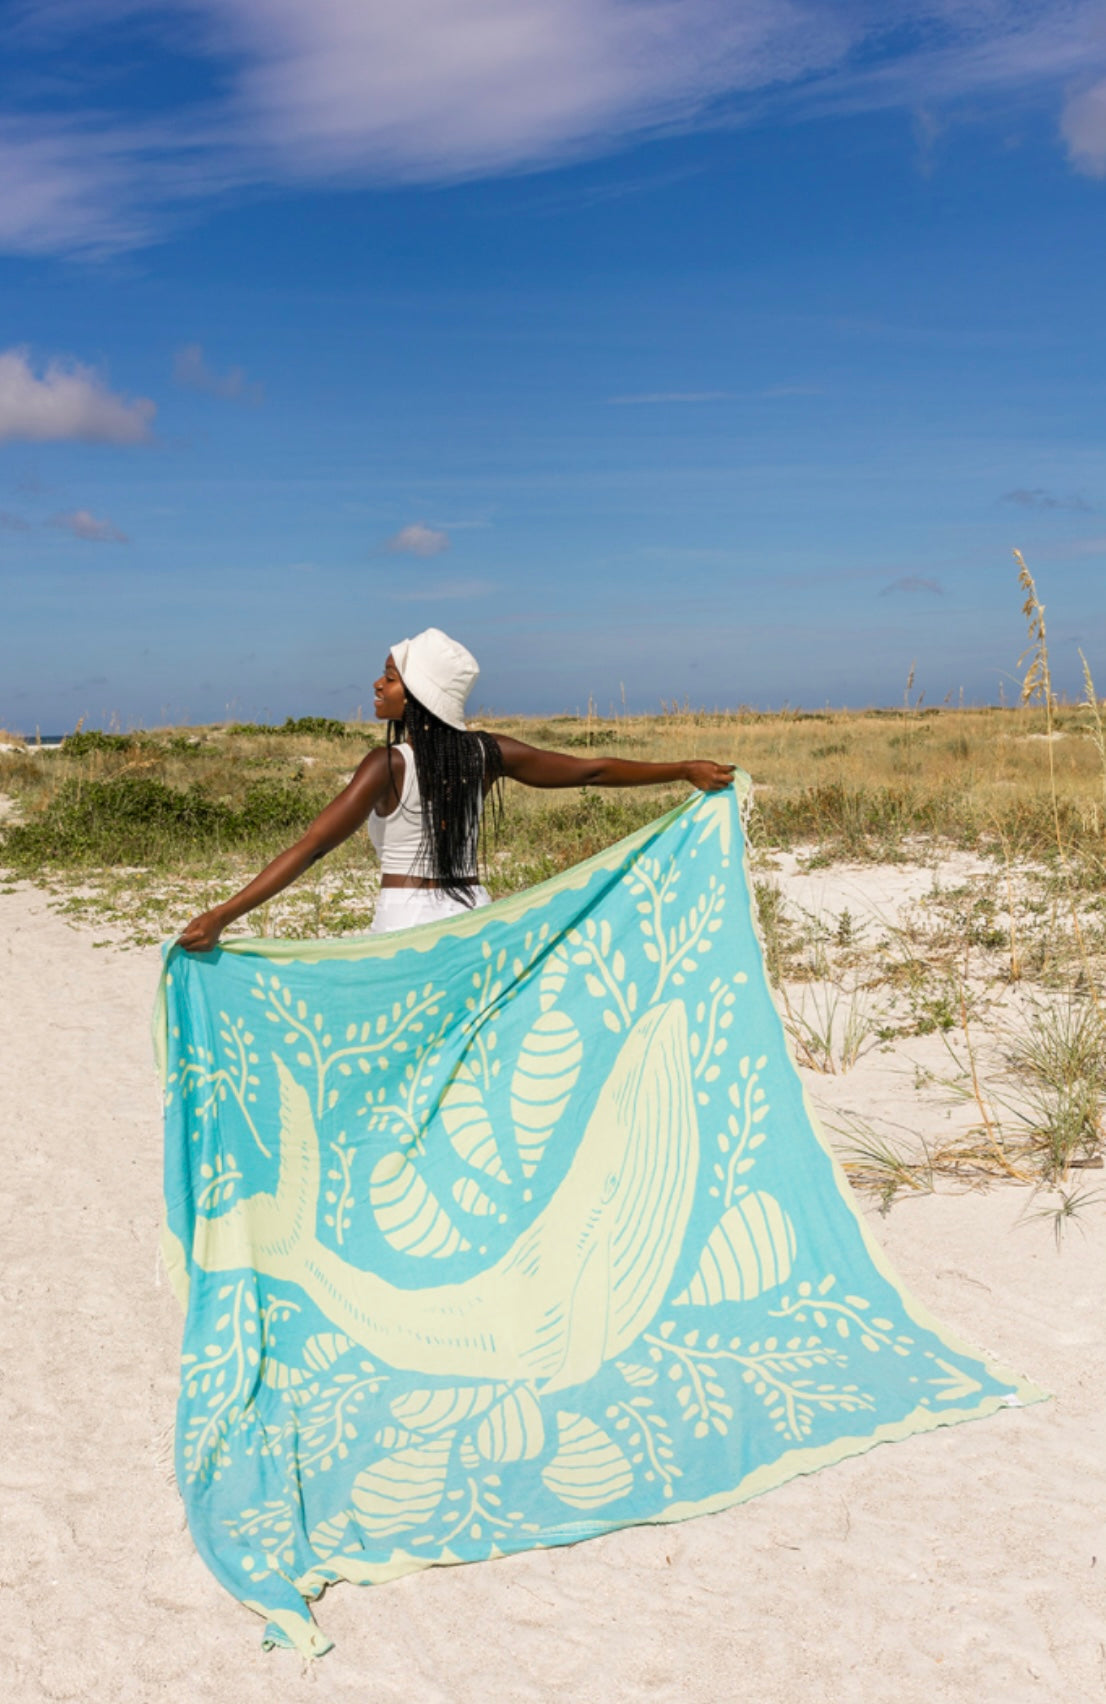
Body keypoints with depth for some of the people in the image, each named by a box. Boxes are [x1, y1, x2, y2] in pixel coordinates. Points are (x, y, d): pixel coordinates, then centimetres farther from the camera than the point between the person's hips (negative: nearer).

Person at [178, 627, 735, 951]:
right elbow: (589, 770, 6)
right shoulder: (485, 754, 0)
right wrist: (686, 769, 17)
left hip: (407, 923, -5)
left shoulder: (390, 766, -15)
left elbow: (310, 848, -20)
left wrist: (221, 916, -22)